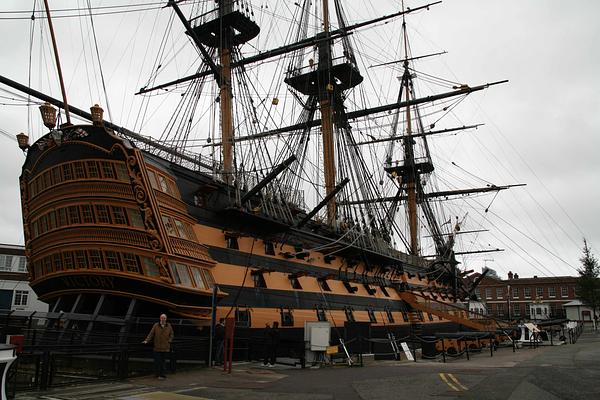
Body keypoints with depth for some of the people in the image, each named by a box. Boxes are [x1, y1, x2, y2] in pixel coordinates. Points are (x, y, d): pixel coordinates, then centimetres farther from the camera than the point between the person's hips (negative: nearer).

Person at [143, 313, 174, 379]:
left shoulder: (169, 326, 4)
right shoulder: (156, 325, -2)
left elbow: (171, 335, 11)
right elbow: (151, 334, -2)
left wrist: (169, 341, -1)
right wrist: (147, 340, -13)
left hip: (165, 347, 1)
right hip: (157, 347, -1)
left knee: (162, 361, 5)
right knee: (157, 361, -2)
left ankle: (162, 374, 13)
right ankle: (158, 374, 8)